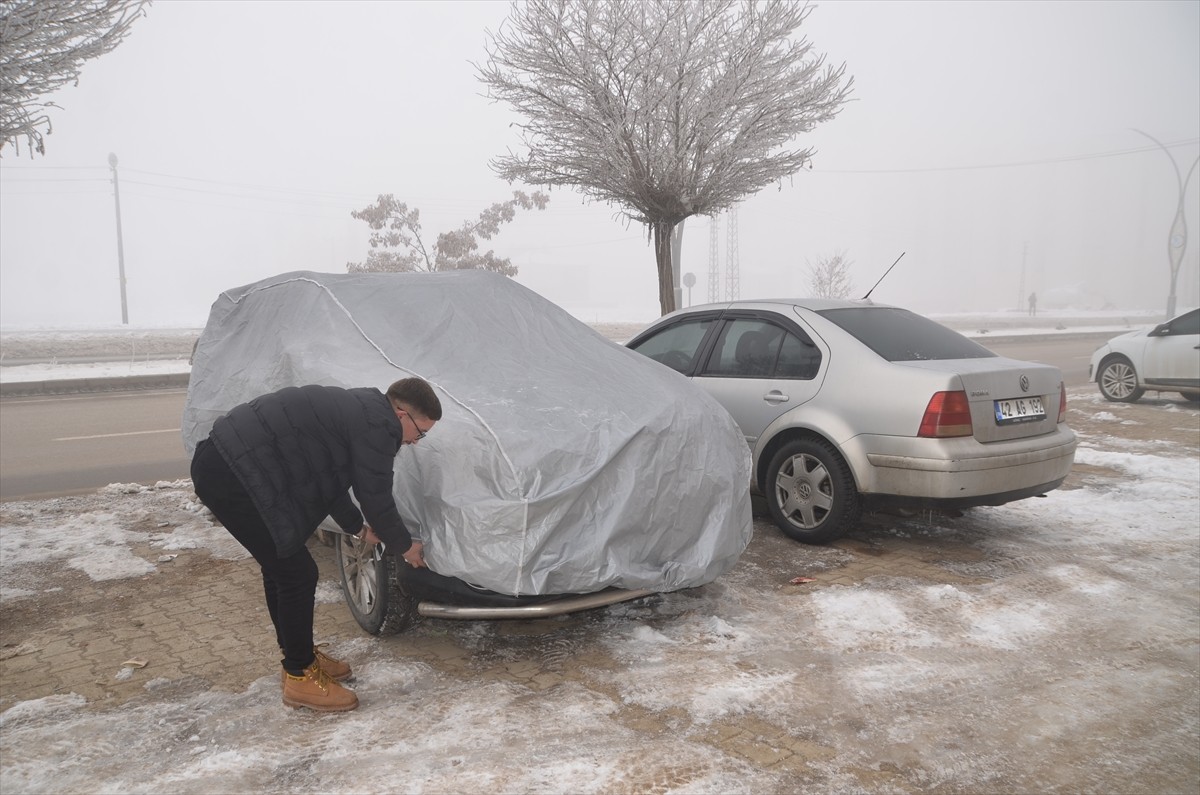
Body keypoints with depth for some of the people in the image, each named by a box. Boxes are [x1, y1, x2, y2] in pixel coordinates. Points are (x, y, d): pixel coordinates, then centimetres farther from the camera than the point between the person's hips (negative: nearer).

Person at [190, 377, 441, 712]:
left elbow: (329, 478, 29)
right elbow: (377, 499, -8)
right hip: (231, 472, -11)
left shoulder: (358, 410, 18)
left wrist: (358, 528, 37)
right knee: (298, 574, -3)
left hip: (228, 459, 11)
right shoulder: (377, 424, -13)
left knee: (281, 568, 20)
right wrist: (406, 545, 9)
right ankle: (300, 676, 12)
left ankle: (299, 656, 34)